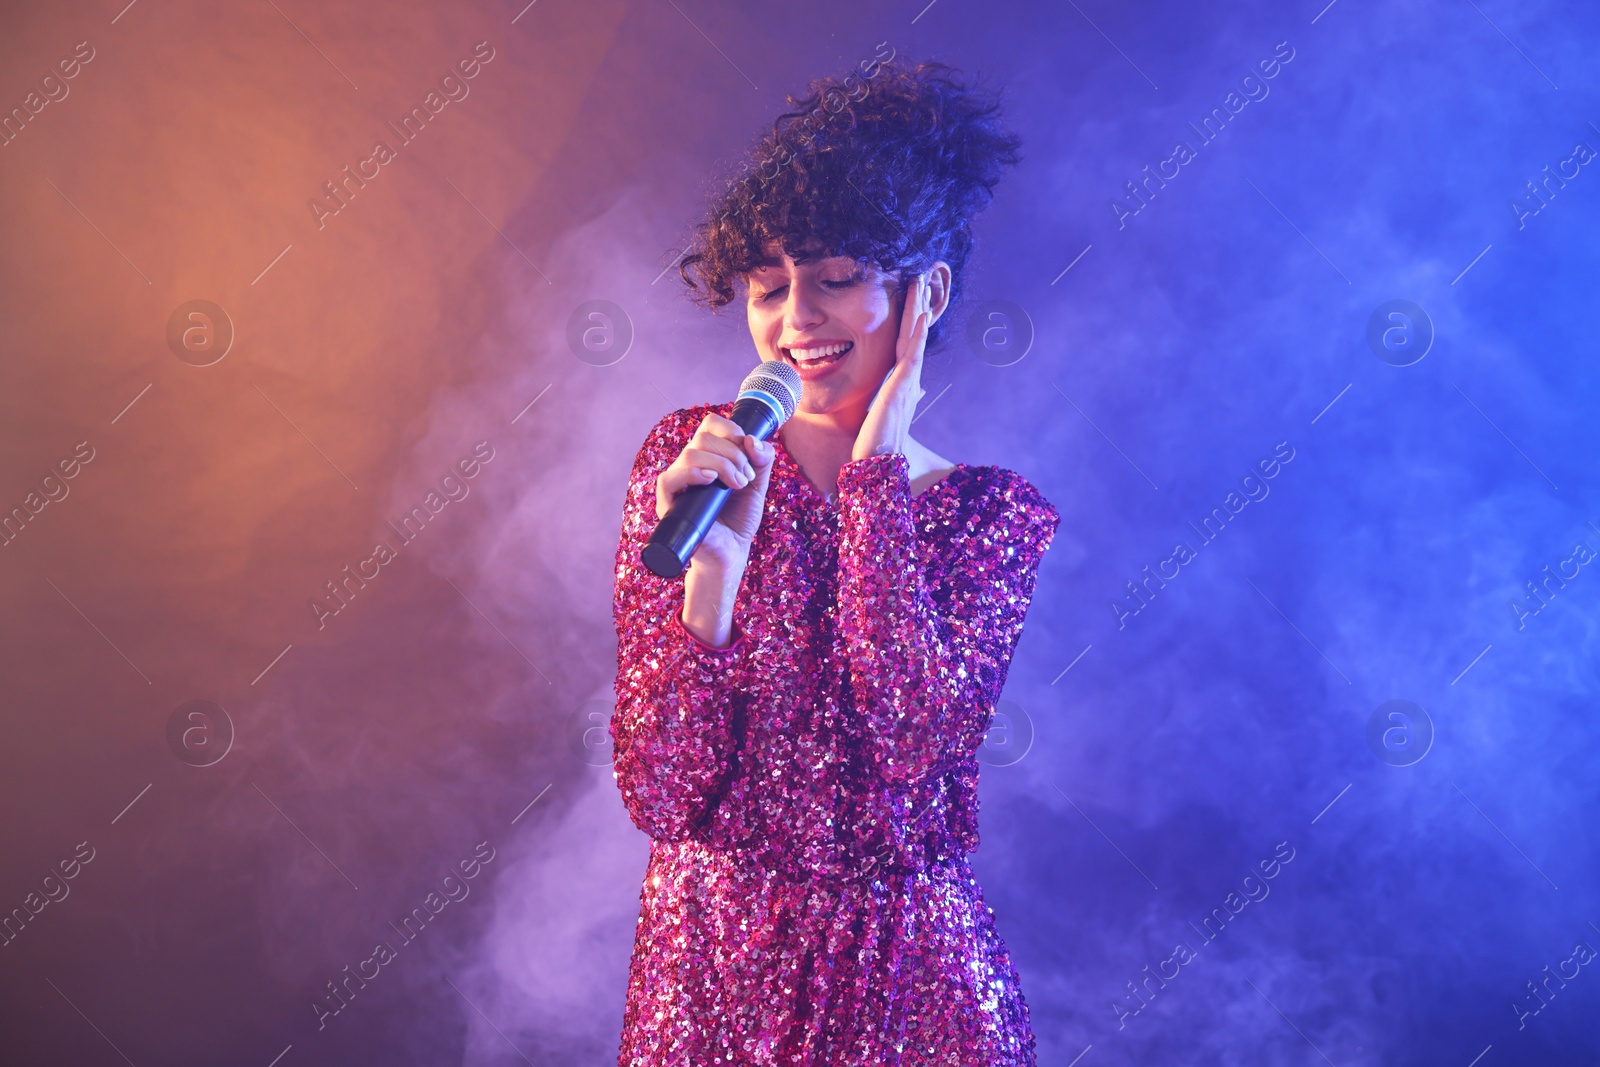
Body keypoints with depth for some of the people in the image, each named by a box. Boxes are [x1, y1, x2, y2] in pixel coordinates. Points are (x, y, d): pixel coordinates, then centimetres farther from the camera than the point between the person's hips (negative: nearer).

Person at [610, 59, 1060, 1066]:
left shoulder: (999, 514, -4)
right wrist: (715, 558, -23)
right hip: (712, 958, 0)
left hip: (909, 972, 0)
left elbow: (916, 745, -21)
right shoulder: (685, 456, -5)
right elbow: (661, 796, -10)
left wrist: (874, 472, -17)